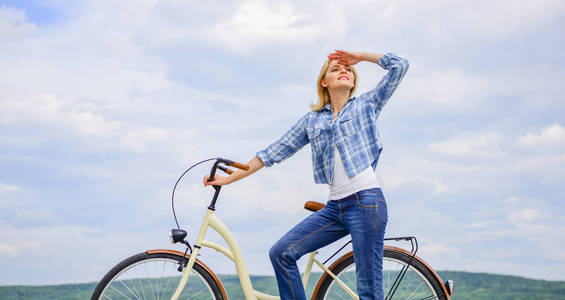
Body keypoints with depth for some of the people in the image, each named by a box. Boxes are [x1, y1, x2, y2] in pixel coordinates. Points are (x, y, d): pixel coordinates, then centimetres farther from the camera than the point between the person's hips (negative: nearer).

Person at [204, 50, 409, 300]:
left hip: (366, 202, -4)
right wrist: (229, 178, 13)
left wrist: (359, 56, 12)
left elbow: (399, 65, 7)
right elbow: (276, 151, 16)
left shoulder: (366, 105, 11)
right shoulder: (312, 120, 18)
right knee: (281, 253, -5)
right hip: (335, 207, 4)